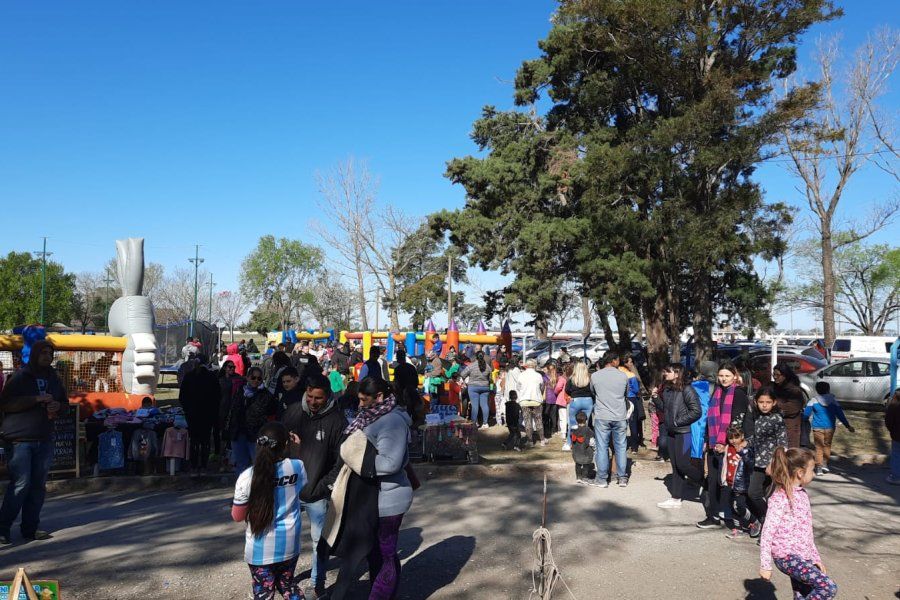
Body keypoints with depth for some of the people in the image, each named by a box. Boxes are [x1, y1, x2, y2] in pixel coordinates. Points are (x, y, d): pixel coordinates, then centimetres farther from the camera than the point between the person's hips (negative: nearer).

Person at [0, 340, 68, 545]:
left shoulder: (54, 379, 15)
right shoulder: (19, 377, -1)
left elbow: (65, 406, 22)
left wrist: (58, 407, -1)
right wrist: (36, 399, -18)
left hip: (44, 439, 6)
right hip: (20, 438, -5)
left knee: (38, 485, 6)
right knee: (20, 484, -11)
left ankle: (30, 528, 14)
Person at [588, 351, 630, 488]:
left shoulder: (595, 376, -4)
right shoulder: (623, 376, -2)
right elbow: (626, 394, 13)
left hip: (602, 417, -1)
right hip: (620, 417, 1)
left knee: (602, 448, 4)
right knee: (620, 447, 10)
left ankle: (602, 479, 8)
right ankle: (622, 478, 15)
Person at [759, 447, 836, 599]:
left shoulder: (802, 494, 12)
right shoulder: (779, 498, -16)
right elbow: (767, 532, -17)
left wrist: (815, 557, 21)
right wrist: (765, 565, -17)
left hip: (803, 556, 8)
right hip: (787, 556, -8)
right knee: (828, 588, -18)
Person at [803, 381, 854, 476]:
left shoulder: (813, 401, -6)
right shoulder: (834, 401, -2)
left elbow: (806, 414, -5)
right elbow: (840, 415, 1)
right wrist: (848, 426, 9)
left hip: (817, 428, -1)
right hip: (830, 428, 1)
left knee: (819, 447, 4)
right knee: (827, 446, 18)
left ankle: (819, 467, -1)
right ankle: (825, 463, 11)